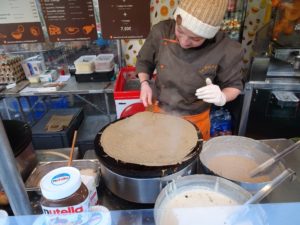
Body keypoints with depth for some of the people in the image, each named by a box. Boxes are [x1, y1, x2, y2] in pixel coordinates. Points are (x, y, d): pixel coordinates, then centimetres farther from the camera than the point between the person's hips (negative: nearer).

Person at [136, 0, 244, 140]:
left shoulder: (226, 50, -24)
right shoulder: (161, 31, -18)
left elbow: (234, 85, -9)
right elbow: (143, 61, 0)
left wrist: (222, 97, -29)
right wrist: (144, 83, -16)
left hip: (195, 119, -1)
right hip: (158, 111, 2)